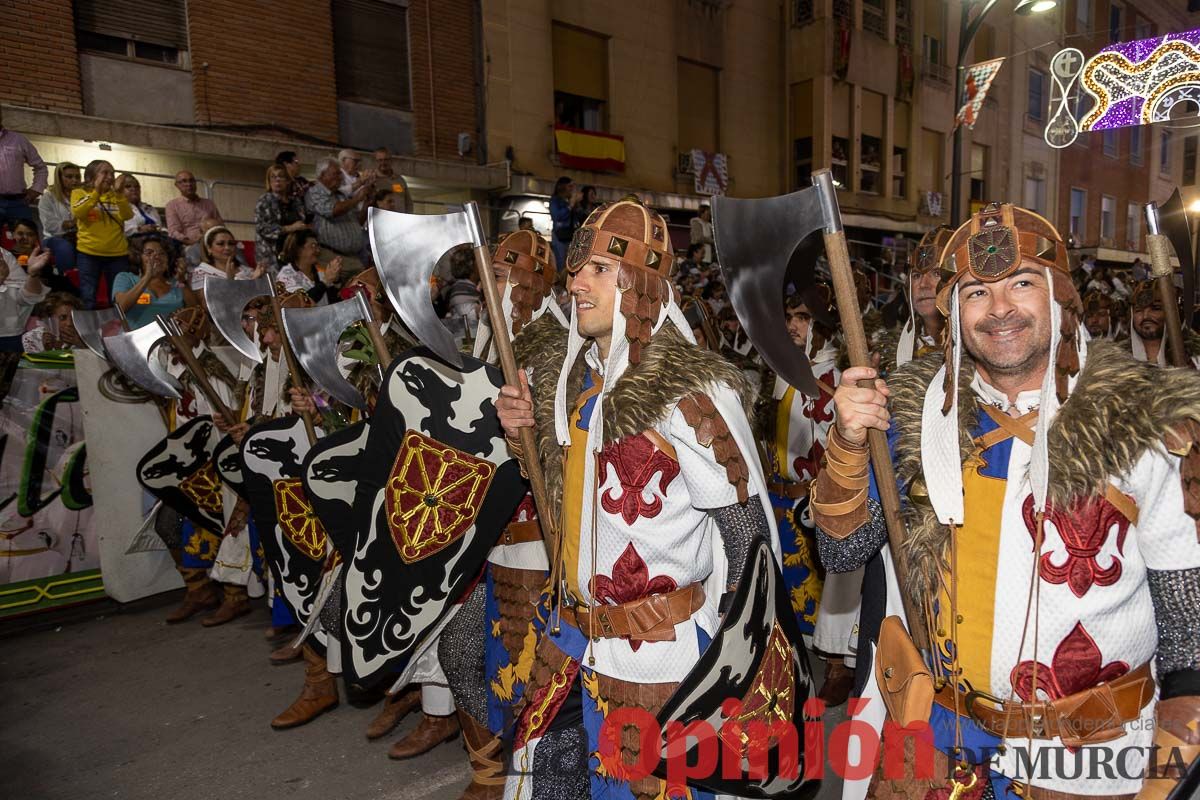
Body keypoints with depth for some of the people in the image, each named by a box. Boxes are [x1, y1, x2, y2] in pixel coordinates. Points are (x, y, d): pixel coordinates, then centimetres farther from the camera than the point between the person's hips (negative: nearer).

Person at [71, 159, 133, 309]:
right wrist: (96, 191, -14)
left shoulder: (116, 195, 11)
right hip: (89, 253, -2)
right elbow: (77, 213, -15)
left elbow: (127, 215, -5)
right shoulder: (79, 192, 4)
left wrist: (118, 193, -12)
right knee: (88, 299, 1)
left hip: (118, 253, 2)